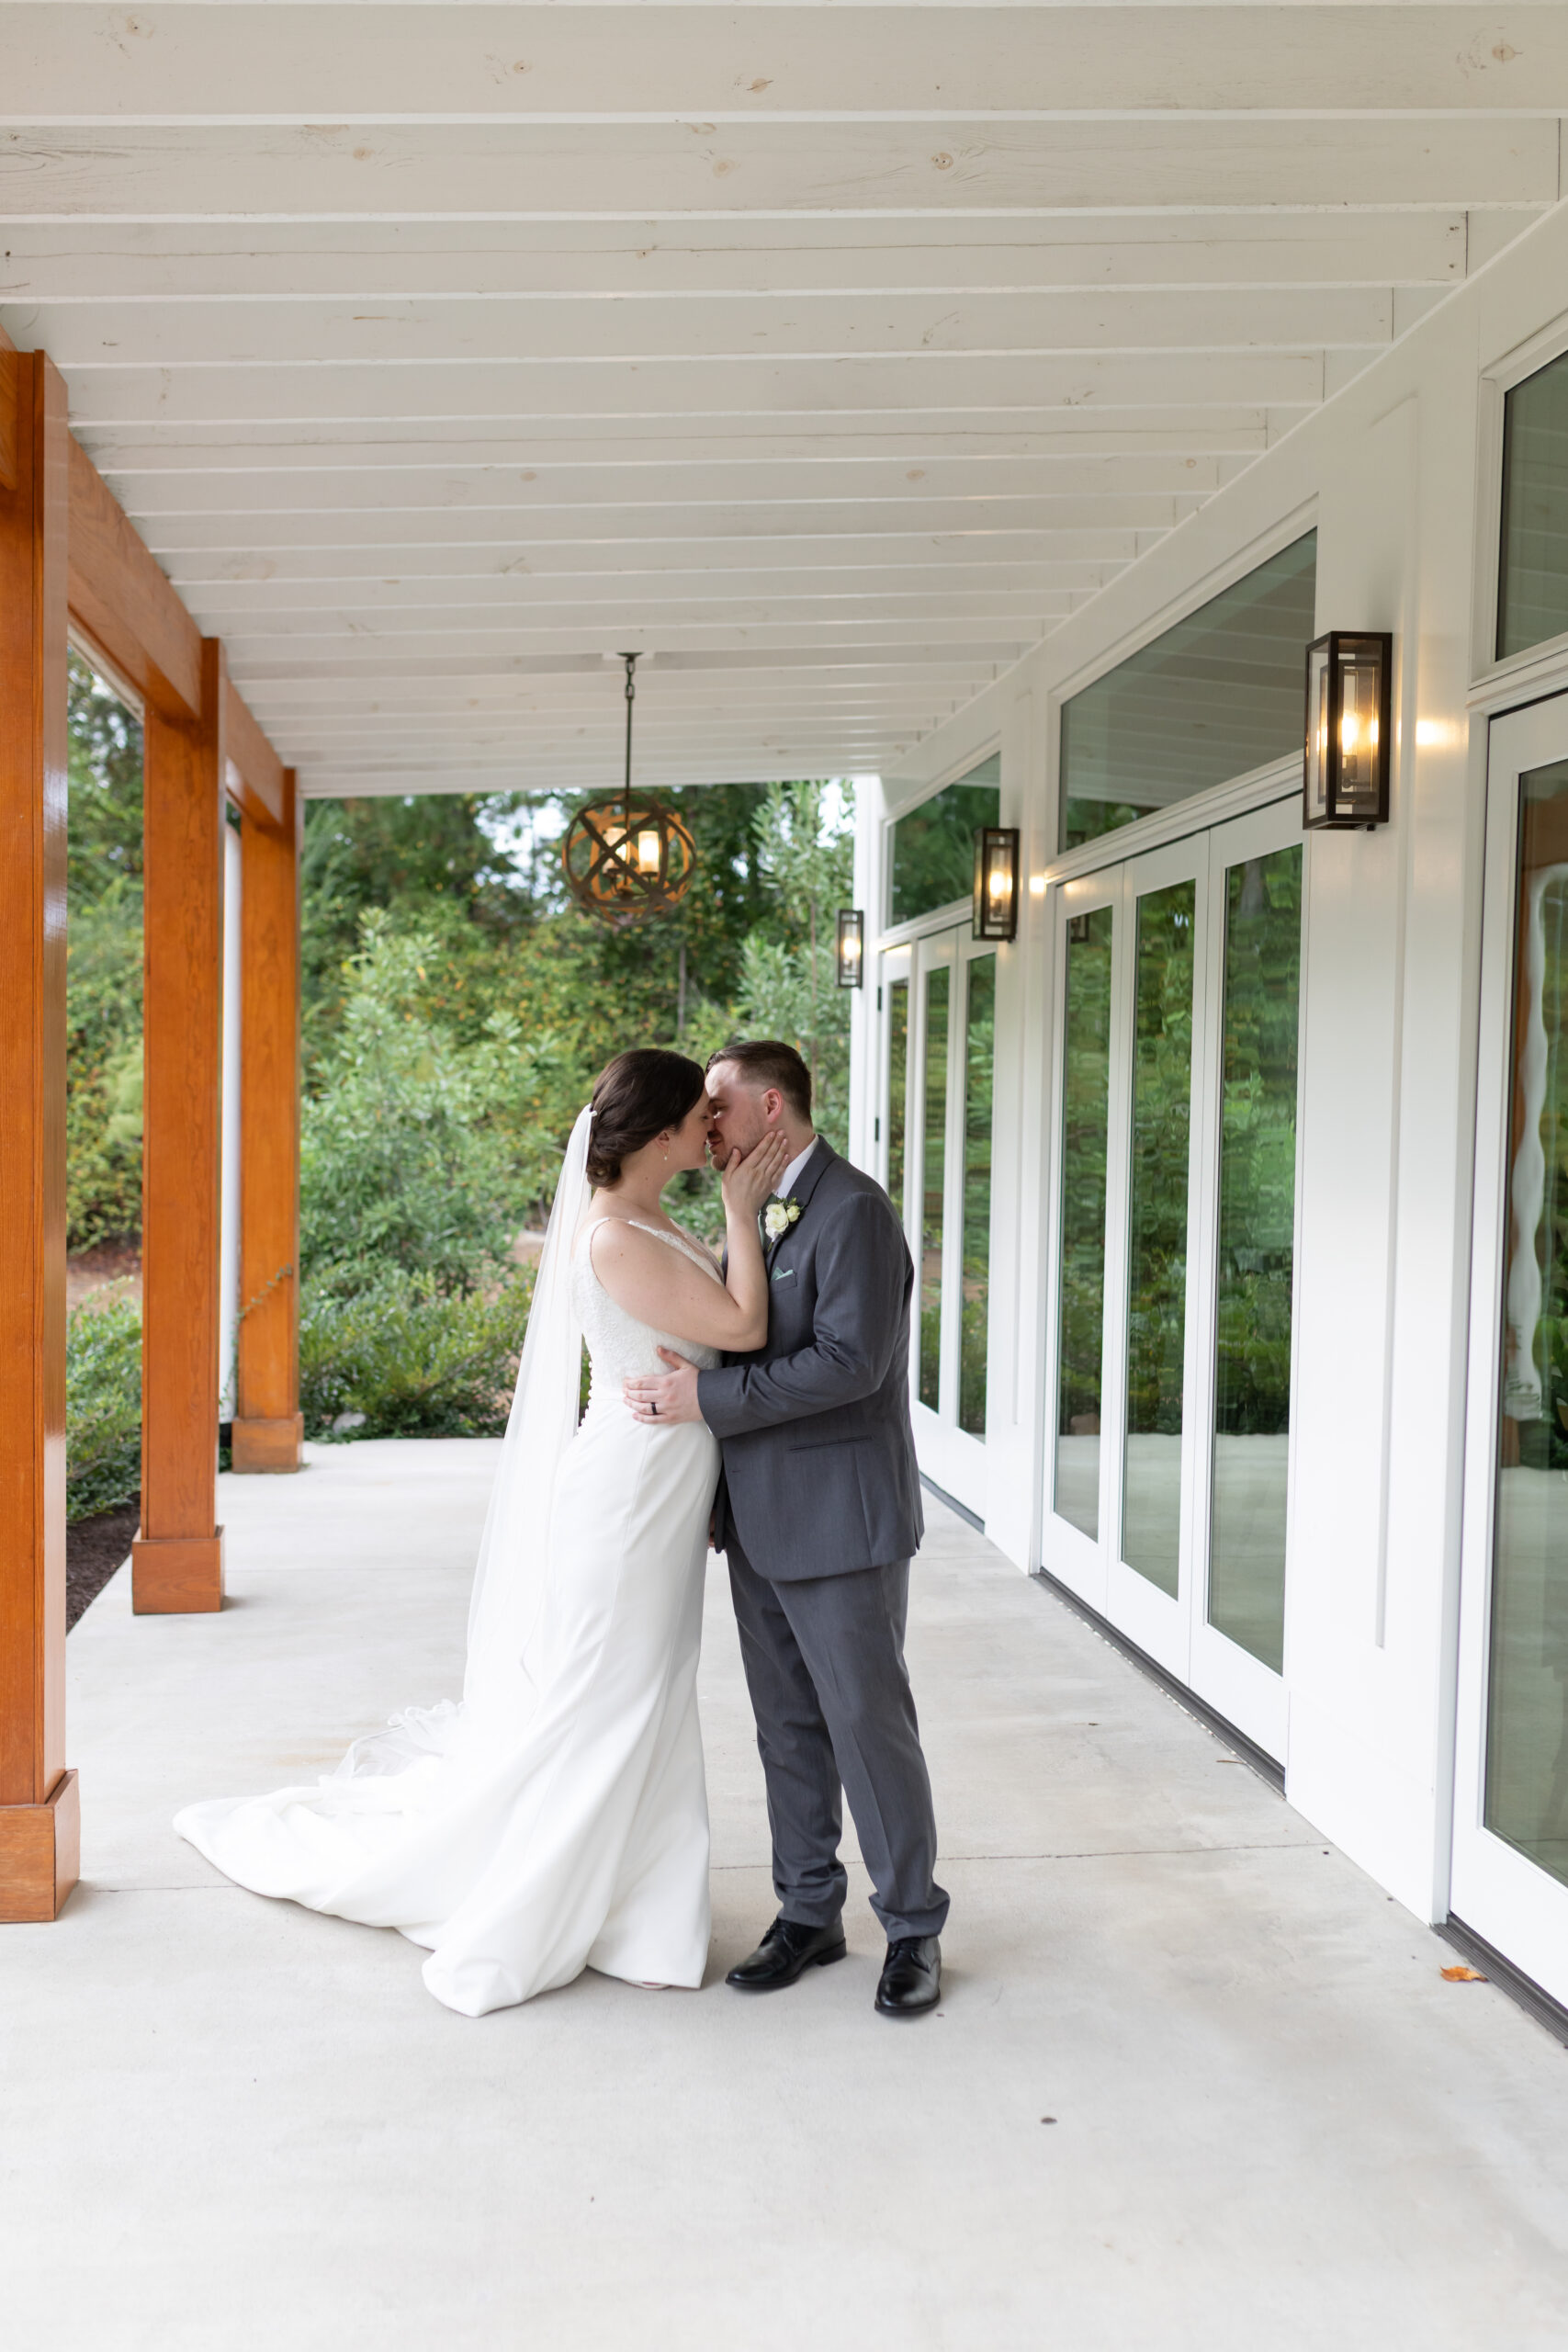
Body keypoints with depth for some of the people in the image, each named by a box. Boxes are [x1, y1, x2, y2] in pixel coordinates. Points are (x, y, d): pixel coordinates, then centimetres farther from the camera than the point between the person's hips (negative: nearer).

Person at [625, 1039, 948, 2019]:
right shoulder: (761, 1212, 14)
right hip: (762, 1522, 8)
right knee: (789, 1729, 14)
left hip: (841, 1522, -8)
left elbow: (849, 1362, -23)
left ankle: (914, 1928, 17)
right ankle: (809, 1915, 27)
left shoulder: (854, 1211, -15)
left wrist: (707, 1397, -21)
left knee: (870, 1727, 2)